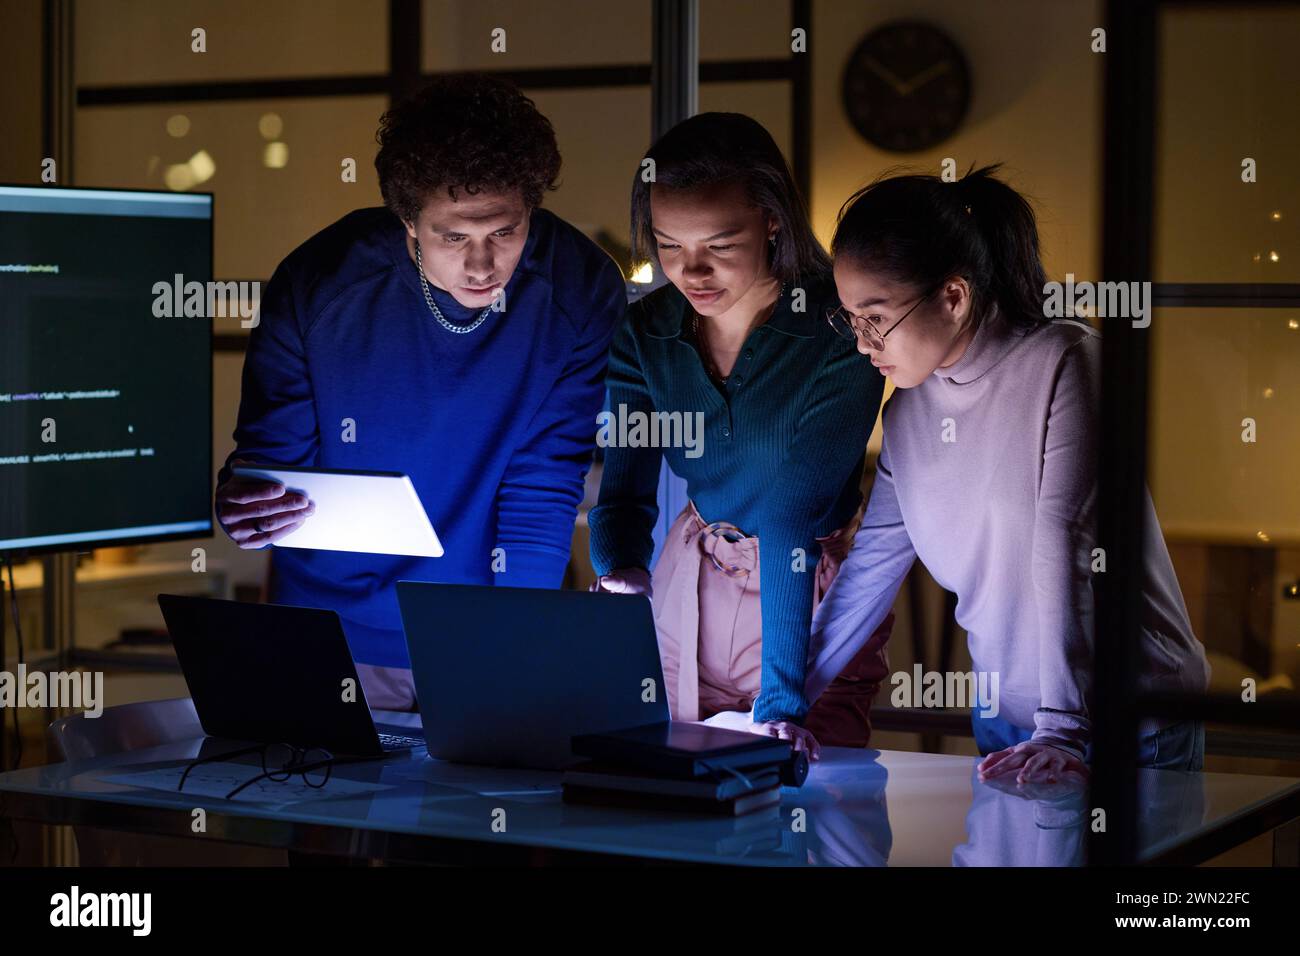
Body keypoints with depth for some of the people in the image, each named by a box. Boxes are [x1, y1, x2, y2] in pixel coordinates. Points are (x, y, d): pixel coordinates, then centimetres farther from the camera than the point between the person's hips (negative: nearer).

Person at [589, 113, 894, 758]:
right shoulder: (643, 331, -8)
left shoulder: (839, 335, -24)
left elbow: (797, 515, -31)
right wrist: (619, 572, -33)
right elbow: (625, 488, -9)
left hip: (816, 588, -4)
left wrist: (781, 698, -34)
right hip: (694, 579, 4)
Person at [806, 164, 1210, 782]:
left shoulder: (1063, 362, -17)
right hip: (1002, 724, 6)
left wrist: (1064, 730, -28)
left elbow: (1070, 550, -24)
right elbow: (872, 561, 7)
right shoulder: (909, 406, 2)